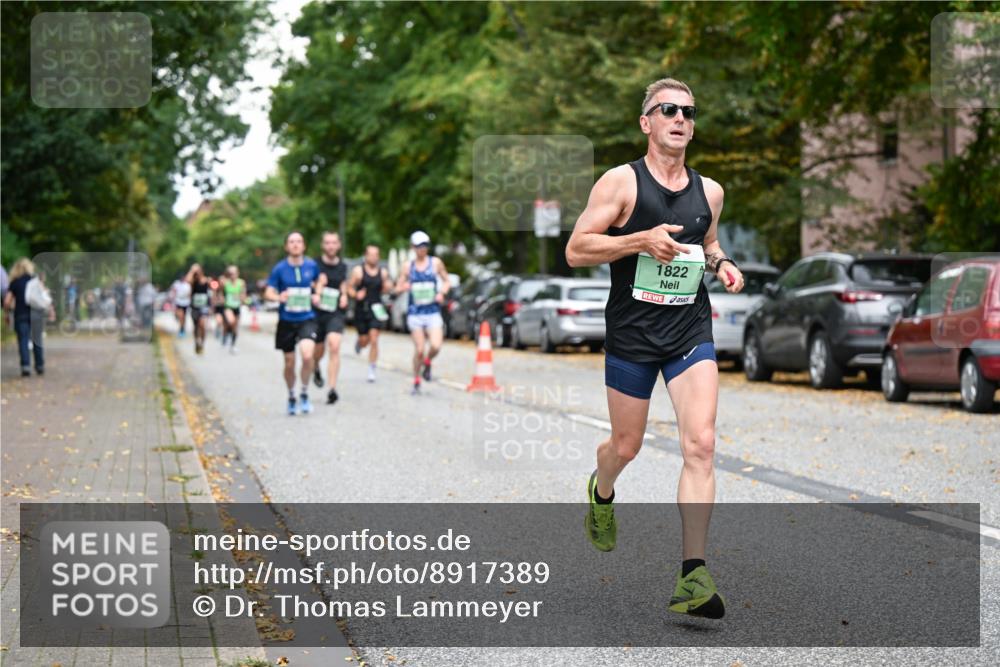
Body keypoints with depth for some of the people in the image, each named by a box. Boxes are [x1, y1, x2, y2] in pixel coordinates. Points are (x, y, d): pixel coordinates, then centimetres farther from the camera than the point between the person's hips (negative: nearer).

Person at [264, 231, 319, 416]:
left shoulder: (312, 266, 0)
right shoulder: (279, 268, -3)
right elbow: (268, 293, -4)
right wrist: (279, 297, -25)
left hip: (307, 319, -1)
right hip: (286, 321, 1)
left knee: (307, 355, -24)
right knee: (289, 364, 8)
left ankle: (305, 393, -2)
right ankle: (291, 397, 33)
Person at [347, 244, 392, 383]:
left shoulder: (383, 272, 5)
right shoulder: (358, 270, -4)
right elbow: (349, 287, -2)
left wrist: (388, 287, -6)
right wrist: (356, 294, -21)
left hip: (376, 309, 1)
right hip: (361, 309, -1)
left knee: (374, 340, -8)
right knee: (364, 340, 6)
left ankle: (371, 370, -1)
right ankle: (359, 343, 46)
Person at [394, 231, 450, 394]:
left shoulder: (435, 262, 4)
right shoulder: (407, 266, 5)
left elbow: (446, 281, 13)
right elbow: (398, 288, 8)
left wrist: (442, 293, -7)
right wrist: (403, 287, -15)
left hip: (433, 311, 0)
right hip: (415, 312, 0)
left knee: (435, 346, -17)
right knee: (419, 350, -5)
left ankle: (427, 363, 17)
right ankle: (416, 382, 14)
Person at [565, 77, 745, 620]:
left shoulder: (709, 191, 8)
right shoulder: (621, 182, -6)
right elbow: (575, 251, -11)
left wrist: (720, 262, 4)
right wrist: (643, 239, -23)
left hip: (691, 334, 3)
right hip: (631, 335, -2)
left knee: (700, 444, -13)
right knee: (625, 447, 11)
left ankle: (693, 575, -14)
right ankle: (601, 494, 49)